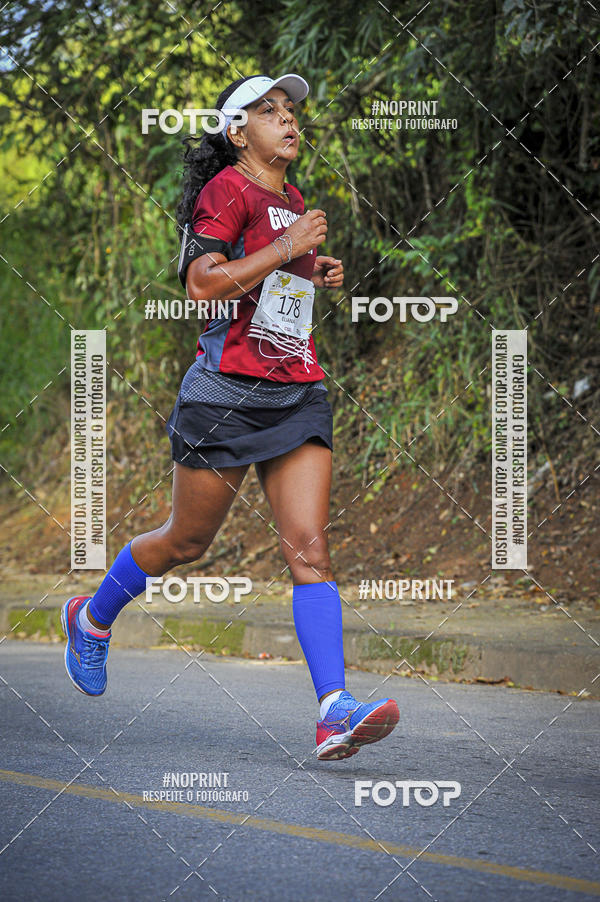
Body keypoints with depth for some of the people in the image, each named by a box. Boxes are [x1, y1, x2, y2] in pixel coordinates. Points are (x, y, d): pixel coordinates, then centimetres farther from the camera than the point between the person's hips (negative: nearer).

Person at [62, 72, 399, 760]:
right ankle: (92, 618, 38)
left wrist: (317, 273, 15)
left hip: (298, 394, 6)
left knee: (310, 549, -8)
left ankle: (334, 710, -18)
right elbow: (201, 283, -19)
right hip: (228, 390, -6)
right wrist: (288, 247, -18)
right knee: (187, 540, 9)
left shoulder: (291, 200, 17)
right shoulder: (228, 189, -8)